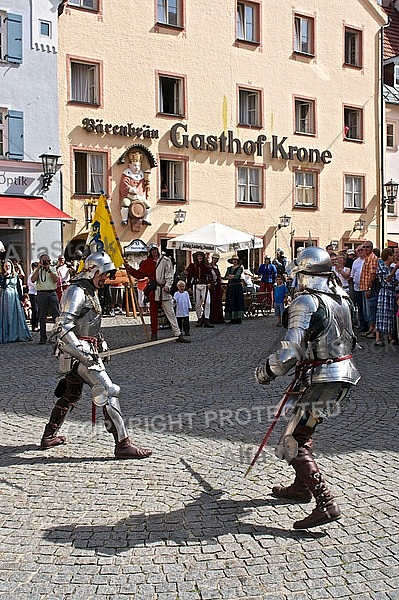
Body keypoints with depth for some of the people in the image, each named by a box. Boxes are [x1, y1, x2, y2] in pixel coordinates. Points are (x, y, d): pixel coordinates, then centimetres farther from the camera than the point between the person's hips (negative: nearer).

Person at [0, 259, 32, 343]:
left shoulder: (16, 276, 10)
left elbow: (19, 288, 12)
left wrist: (21, 299, 8)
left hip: (14, 297, 2)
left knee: (16, 316, 0)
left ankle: (17, 335, 5)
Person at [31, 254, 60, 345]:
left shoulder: (53, 269, 12)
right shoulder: (37, 270, 10)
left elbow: (56, 279, -5)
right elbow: (33, 280, -8)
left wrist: (49, 269, -8)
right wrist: (39, 268, -8)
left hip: (52, 292, 0)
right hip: (41, 294, 0)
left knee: (57, 315, -2)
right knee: (42, 317, 2)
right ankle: (43, 338, 8)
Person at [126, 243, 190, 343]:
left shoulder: (165, 260, 1)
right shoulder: (147, 262, 11)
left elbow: (170, 275, -3)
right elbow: (140, 274, 15)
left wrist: (167, 285, -16)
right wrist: (129, 269, 6)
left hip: (164, 290, -3)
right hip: (153, 290, 3)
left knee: (170, 313, -4)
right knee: (153, 313, 9)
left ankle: (178, 335, -5)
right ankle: (154, 334, 20)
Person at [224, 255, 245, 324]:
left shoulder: (240, 268, 1)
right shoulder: (229, 268, 17)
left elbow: (236, 276, -12)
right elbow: (225, 277, 5)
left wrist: (230, 275, 1)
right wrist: (233, 277, -10)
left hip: (237, 286, -5)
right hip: (230, 286, 5)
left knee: (237, 302, -8)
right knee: (230, 302, 2)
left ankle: (238, 319, -7)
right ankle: (232, 319, 5)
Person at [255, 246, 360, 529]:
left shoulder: (305, 302, -16)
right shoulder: (341, 297, 9)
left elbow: (290, 351, -24)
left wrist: (265, 372, -8)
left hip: (322, 379, -9)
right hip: (345, 373, 9)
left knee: (293, 444, -5)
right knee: (303, 430, 24)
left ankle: (326, 505, -11)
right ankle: (301, 487, 36)